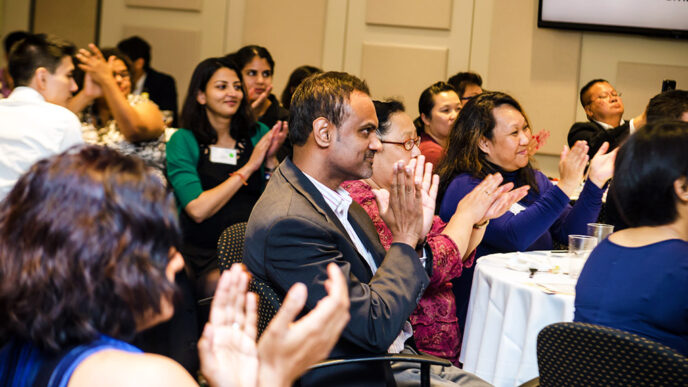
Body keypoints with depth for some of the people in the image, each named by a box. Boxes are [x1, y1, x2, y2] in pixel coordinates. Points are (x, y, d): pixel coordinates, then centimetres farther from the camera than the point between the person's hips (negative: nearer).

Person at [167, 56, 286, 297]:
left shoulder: (257, 134, 12)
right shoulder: (183, 140, 3)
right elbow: (198, 210, -11)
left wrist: (270, 160, -6)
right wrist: (249, 167, -7)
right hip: (203, 253, -3)